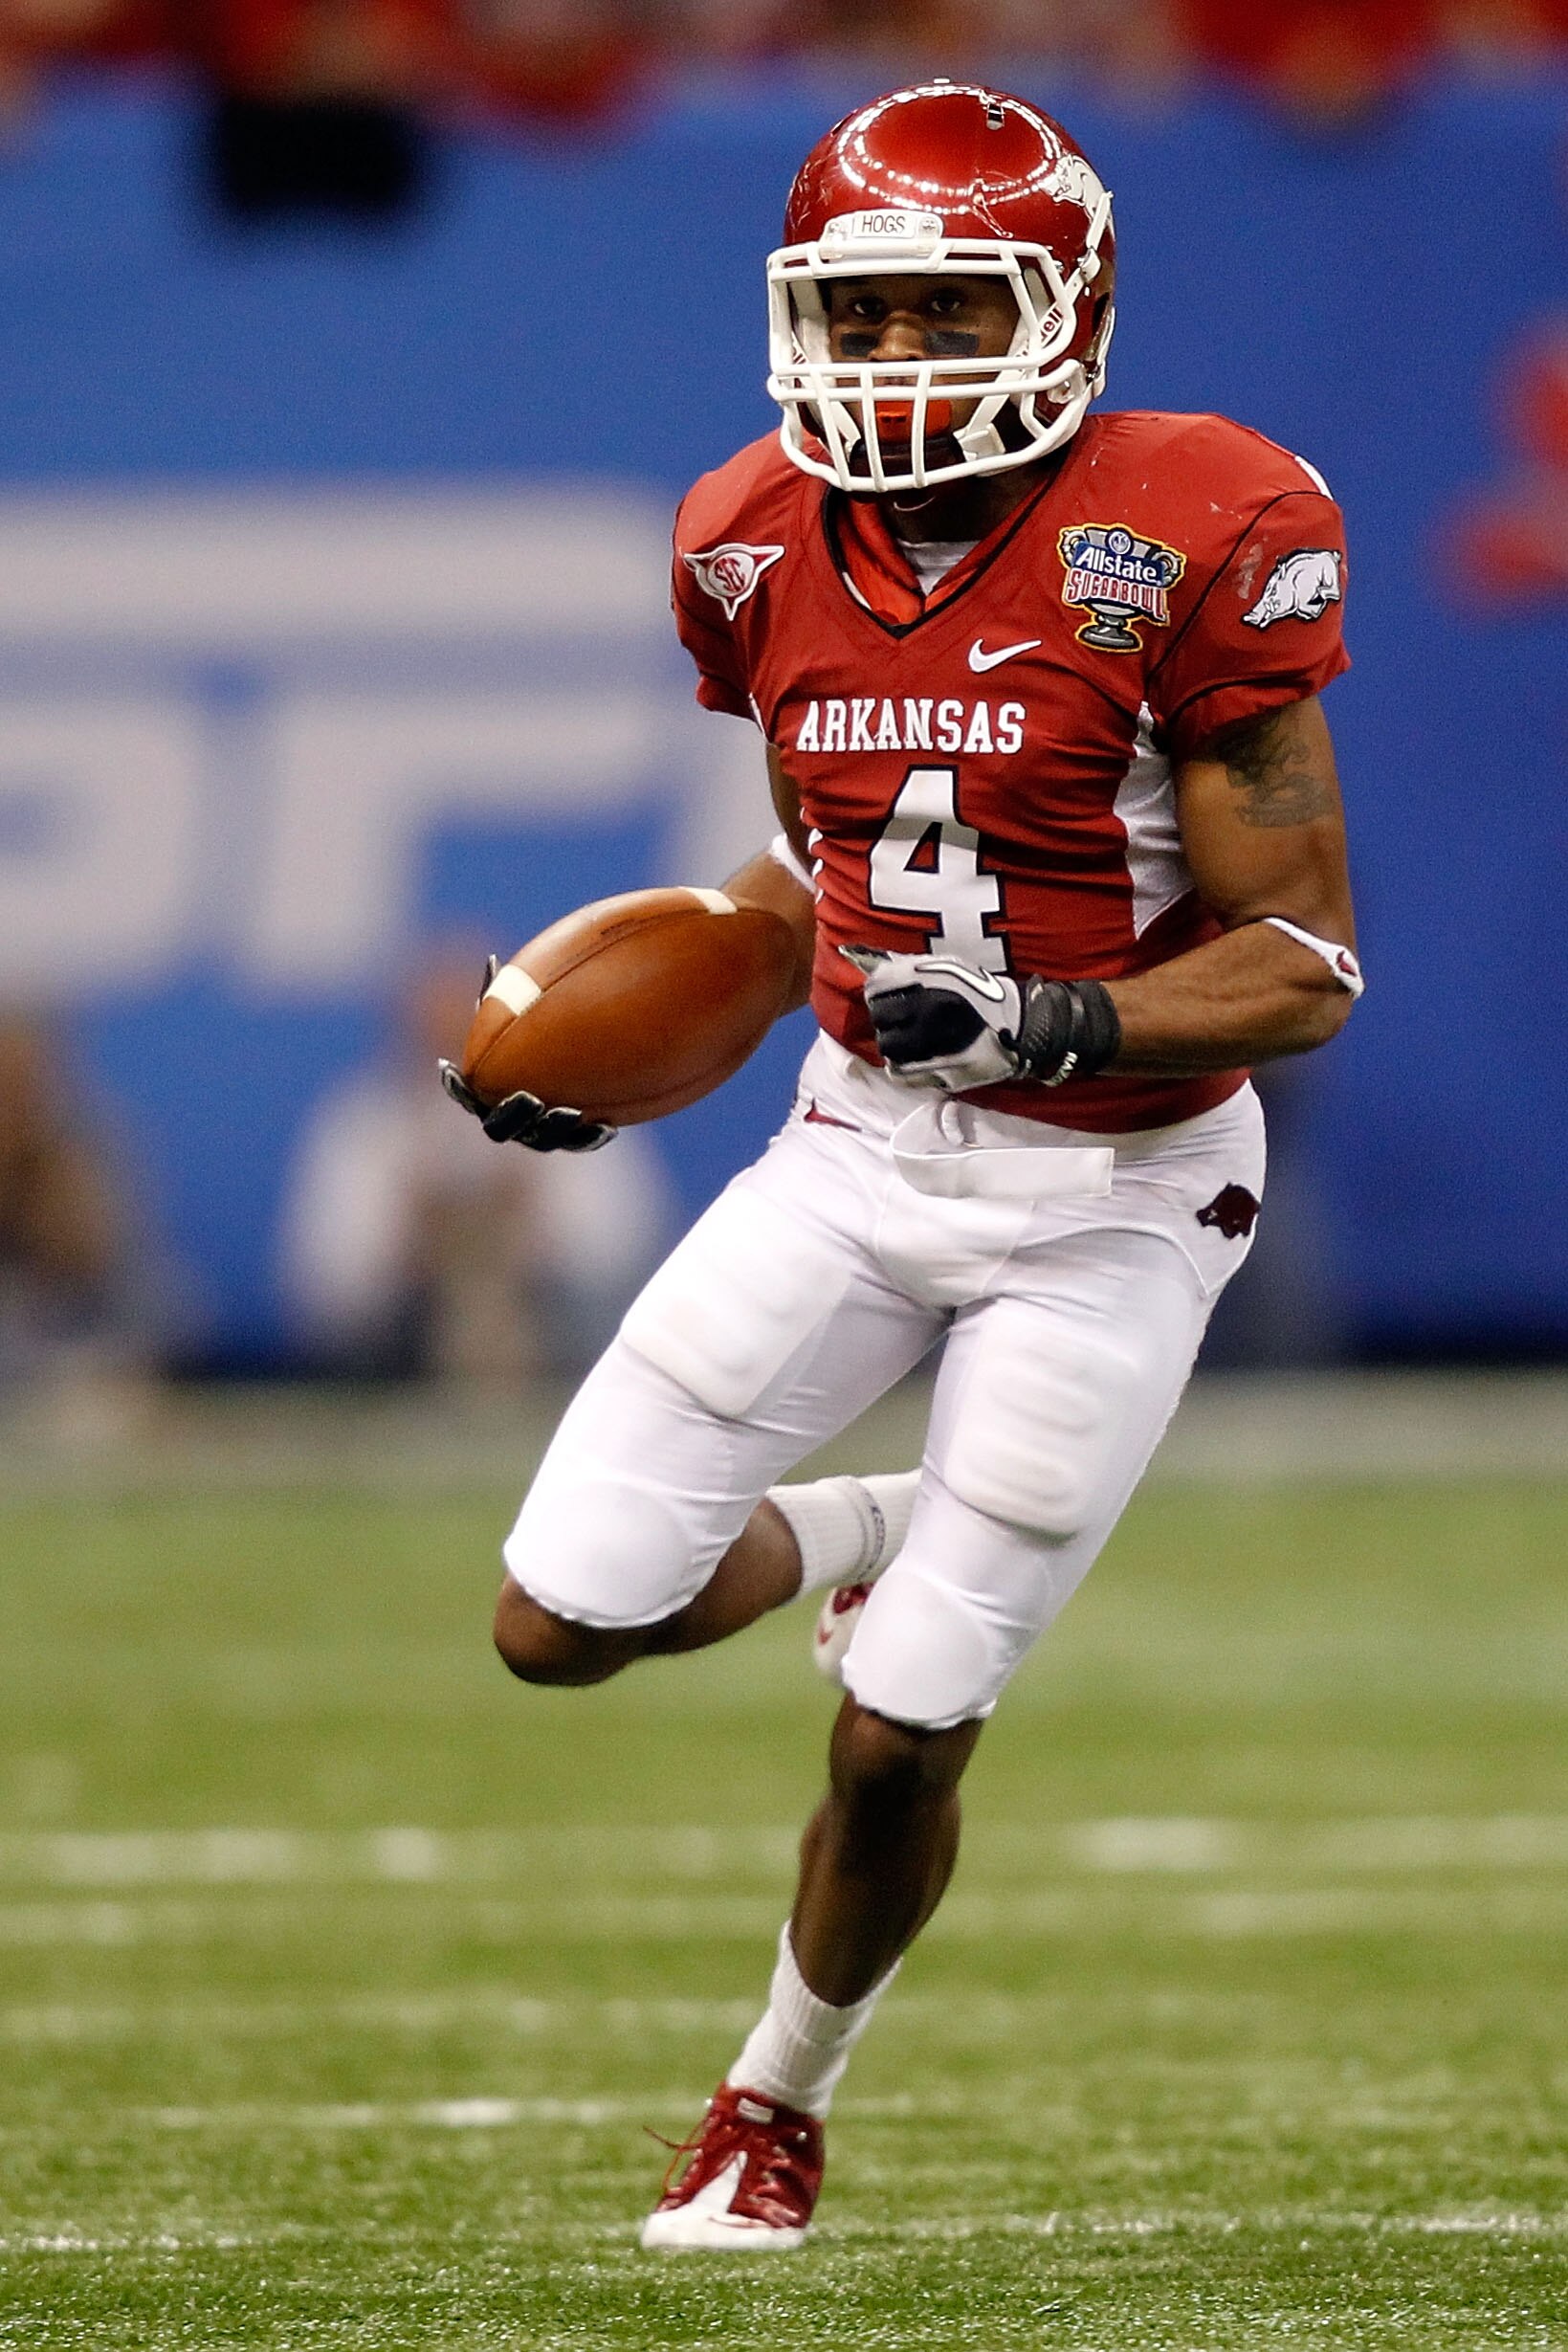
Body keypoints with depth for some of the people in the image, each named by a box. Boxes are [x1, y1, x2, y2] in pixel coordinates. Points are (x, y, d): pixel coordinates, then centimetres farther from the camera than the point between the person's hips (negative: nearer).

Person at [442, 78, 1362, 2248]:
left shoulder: (1182, 552, -19)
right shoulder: (770, 550, -2)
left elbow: (1302, 971, -16)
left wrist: (1051, 1025, -31)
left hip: (1112, 1193, -5)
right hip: (862, 1147, 5)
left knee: (900, 1737, -3)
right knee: (562, 1624, -4)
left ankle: (781, 2102, 26)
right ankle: (866, 1538, 27)